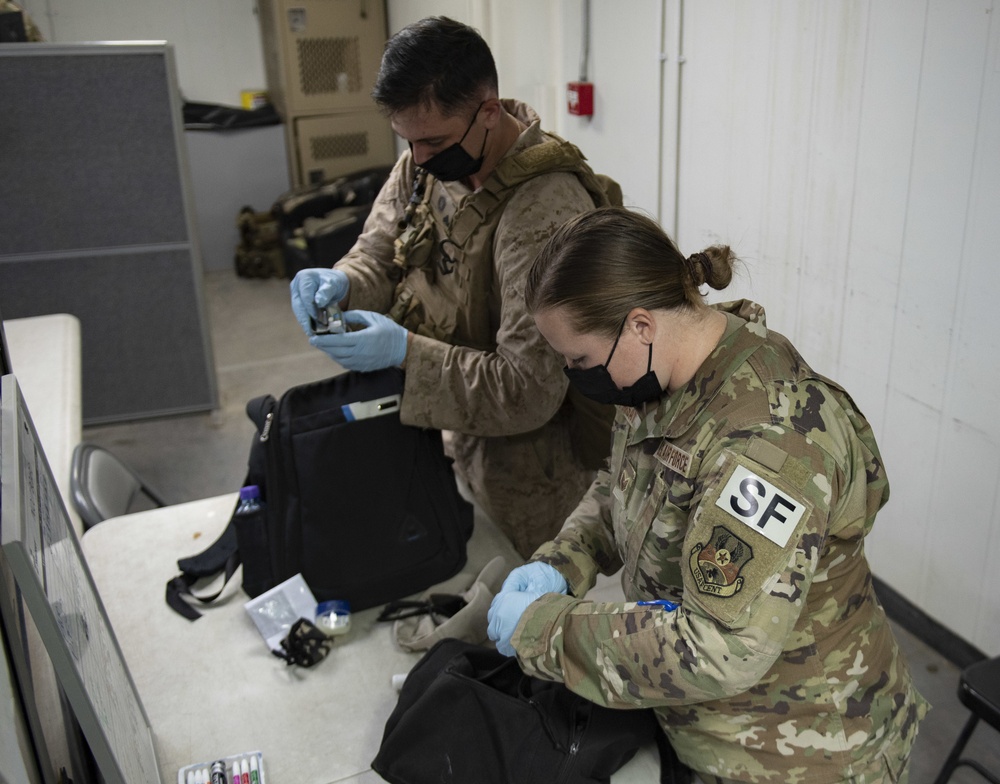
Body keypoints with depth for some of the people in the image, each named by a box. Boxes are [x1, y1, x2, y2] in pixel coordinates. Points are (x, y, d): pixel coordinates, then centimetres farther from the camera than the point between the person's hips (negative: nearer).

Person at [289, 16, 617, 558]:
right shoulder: (429, 161, -5)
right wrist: (341, 284, -17)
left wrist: (405, 352, -35)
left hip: (526, 462, -7)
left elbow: (531, 391, -29)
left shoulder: (547, 214, -30)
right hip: (464, 441, 7)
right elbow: (379, 255, 6)